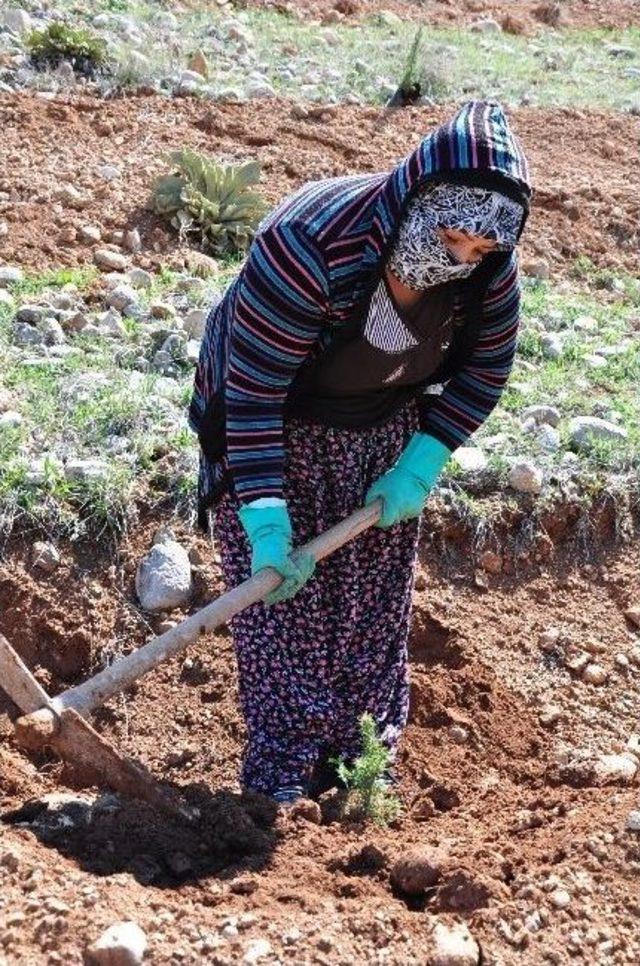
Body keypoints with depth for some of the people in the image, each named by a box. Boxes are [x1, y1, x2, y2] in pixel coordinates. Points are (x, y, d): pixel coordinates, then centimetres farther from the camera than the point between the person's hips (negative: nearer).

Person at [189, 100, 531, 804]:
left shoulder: (489, 271, -21)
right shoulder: (308, 247, -37)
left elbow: (485, 370, -2)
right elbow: (253, 392, -32)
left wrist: (419, 467, -12)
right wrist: (266, 525, -34)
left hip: (383, 431, 5)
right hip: (275, 432, -4)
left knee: (376, 601, 7)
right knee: (283, 599, -6)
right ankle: (285, 786, 4)